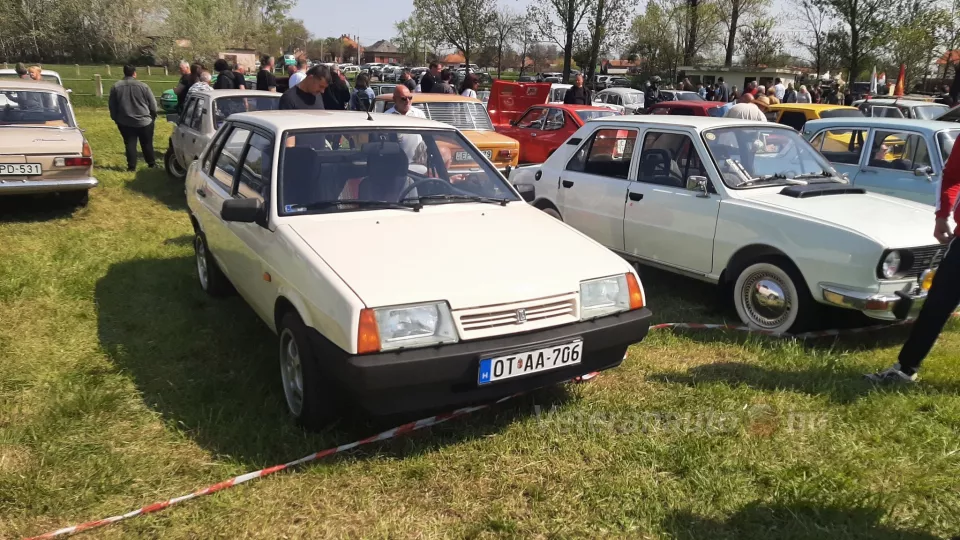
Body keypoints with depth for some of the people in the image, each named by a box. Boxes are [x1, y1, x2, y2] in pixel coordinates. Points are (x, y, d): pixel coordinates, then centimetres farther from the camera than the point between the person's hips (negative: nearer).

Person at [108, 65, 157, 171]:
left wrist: (116, 119, 16)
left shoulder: (116, 87, -1)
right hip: (144, 121, -2)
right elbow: (153, 104, -3)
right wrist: (153, 117, 13)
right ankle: (151, 163, 20)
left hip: (125, 122, 2)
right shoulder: (143, 86, -8)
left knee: (130, 144, 7)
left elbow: (112, 106, 4)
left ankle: (131, 166, 5)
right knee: (147, 144, 11)